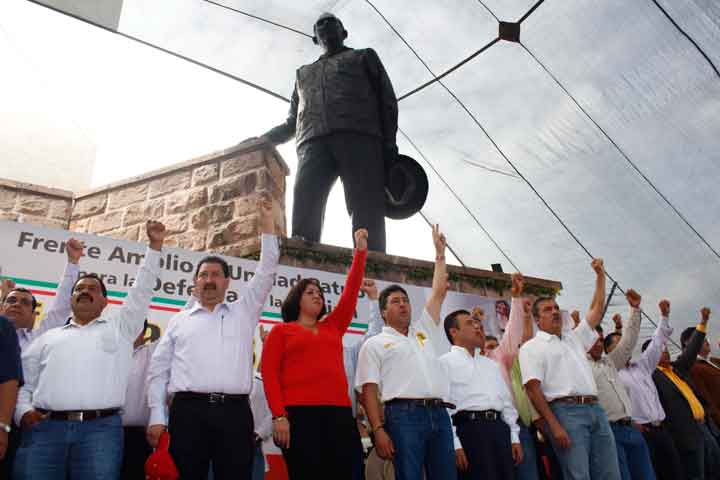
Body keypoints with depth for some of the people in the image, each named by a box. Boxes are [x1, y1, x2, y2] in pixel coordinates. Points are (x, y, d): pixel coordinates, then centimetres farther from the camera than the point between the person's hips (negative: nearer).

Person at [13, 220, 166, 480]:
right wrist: (23, 411, 1)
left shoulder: (119, 326, 19)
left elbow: (142, 290, 15)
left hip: (100, 427, -1)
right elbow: (21, 381, 21)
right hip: (45, 427, 2)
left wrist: (155, 245, 12)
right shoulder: (48, 337, 24)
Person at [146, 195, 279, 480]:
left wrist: (267, 222, 7)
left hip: (235, 412, 0)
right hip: (188, 410, 0)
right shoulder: (179, 321, 17)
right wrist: (157, 417, 2)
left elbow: (266, 271, 11)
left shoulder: (244, 312, 16)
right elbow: (158, 370, 13)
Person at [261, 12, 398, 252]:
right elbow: (292, 122, 35)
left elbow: (387, 101, 15)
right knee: (303, 218, -20)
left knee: (366, 216, -20)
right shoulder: (303, 73, 38)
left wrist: (389, 144, -2)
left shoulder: (364, 57, 29)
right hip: (313, 143, 3)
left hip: (358, 137, -2)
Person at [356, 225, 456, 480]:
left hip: (439, 413, 5)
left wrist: (440, 252, 22)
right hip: (404, 415, -5)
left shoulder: (424, 331, 23)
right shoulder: (374, 344, 9)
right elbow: (369, 390, 1)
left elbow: (439, 292, 22)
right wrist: (378, 430, -11)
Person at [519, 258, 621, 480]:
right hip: (565, 411, -6)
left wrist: (600, 275, 22)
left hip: (595, 410, 7)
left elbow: (596, 310, 28)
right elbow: (533, 389, -6)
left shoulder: (574, 337, 25)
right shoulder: (531, 348, 4)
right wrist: (554, 426, -15)